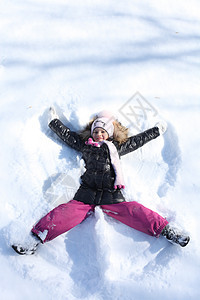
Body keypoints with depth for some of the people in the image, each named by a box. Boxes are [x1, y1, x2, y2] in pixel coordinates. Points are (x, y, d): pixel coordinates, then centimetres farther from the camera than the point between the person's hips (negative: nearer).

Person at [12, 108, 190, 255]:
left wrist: (157, 130, 36)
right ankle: (37, 239, -26)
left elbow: (138, 140, 29)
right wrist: (54, 121, 41)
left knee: (133, 212, -19)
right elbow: (67, 134, 31)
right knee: (66, 213, -19)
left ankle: (165, 230, -18)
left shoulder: (117, 147, 21)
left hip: (111, 195, 0)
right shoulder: (85, 145, 22)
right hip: (86, 194, 0)